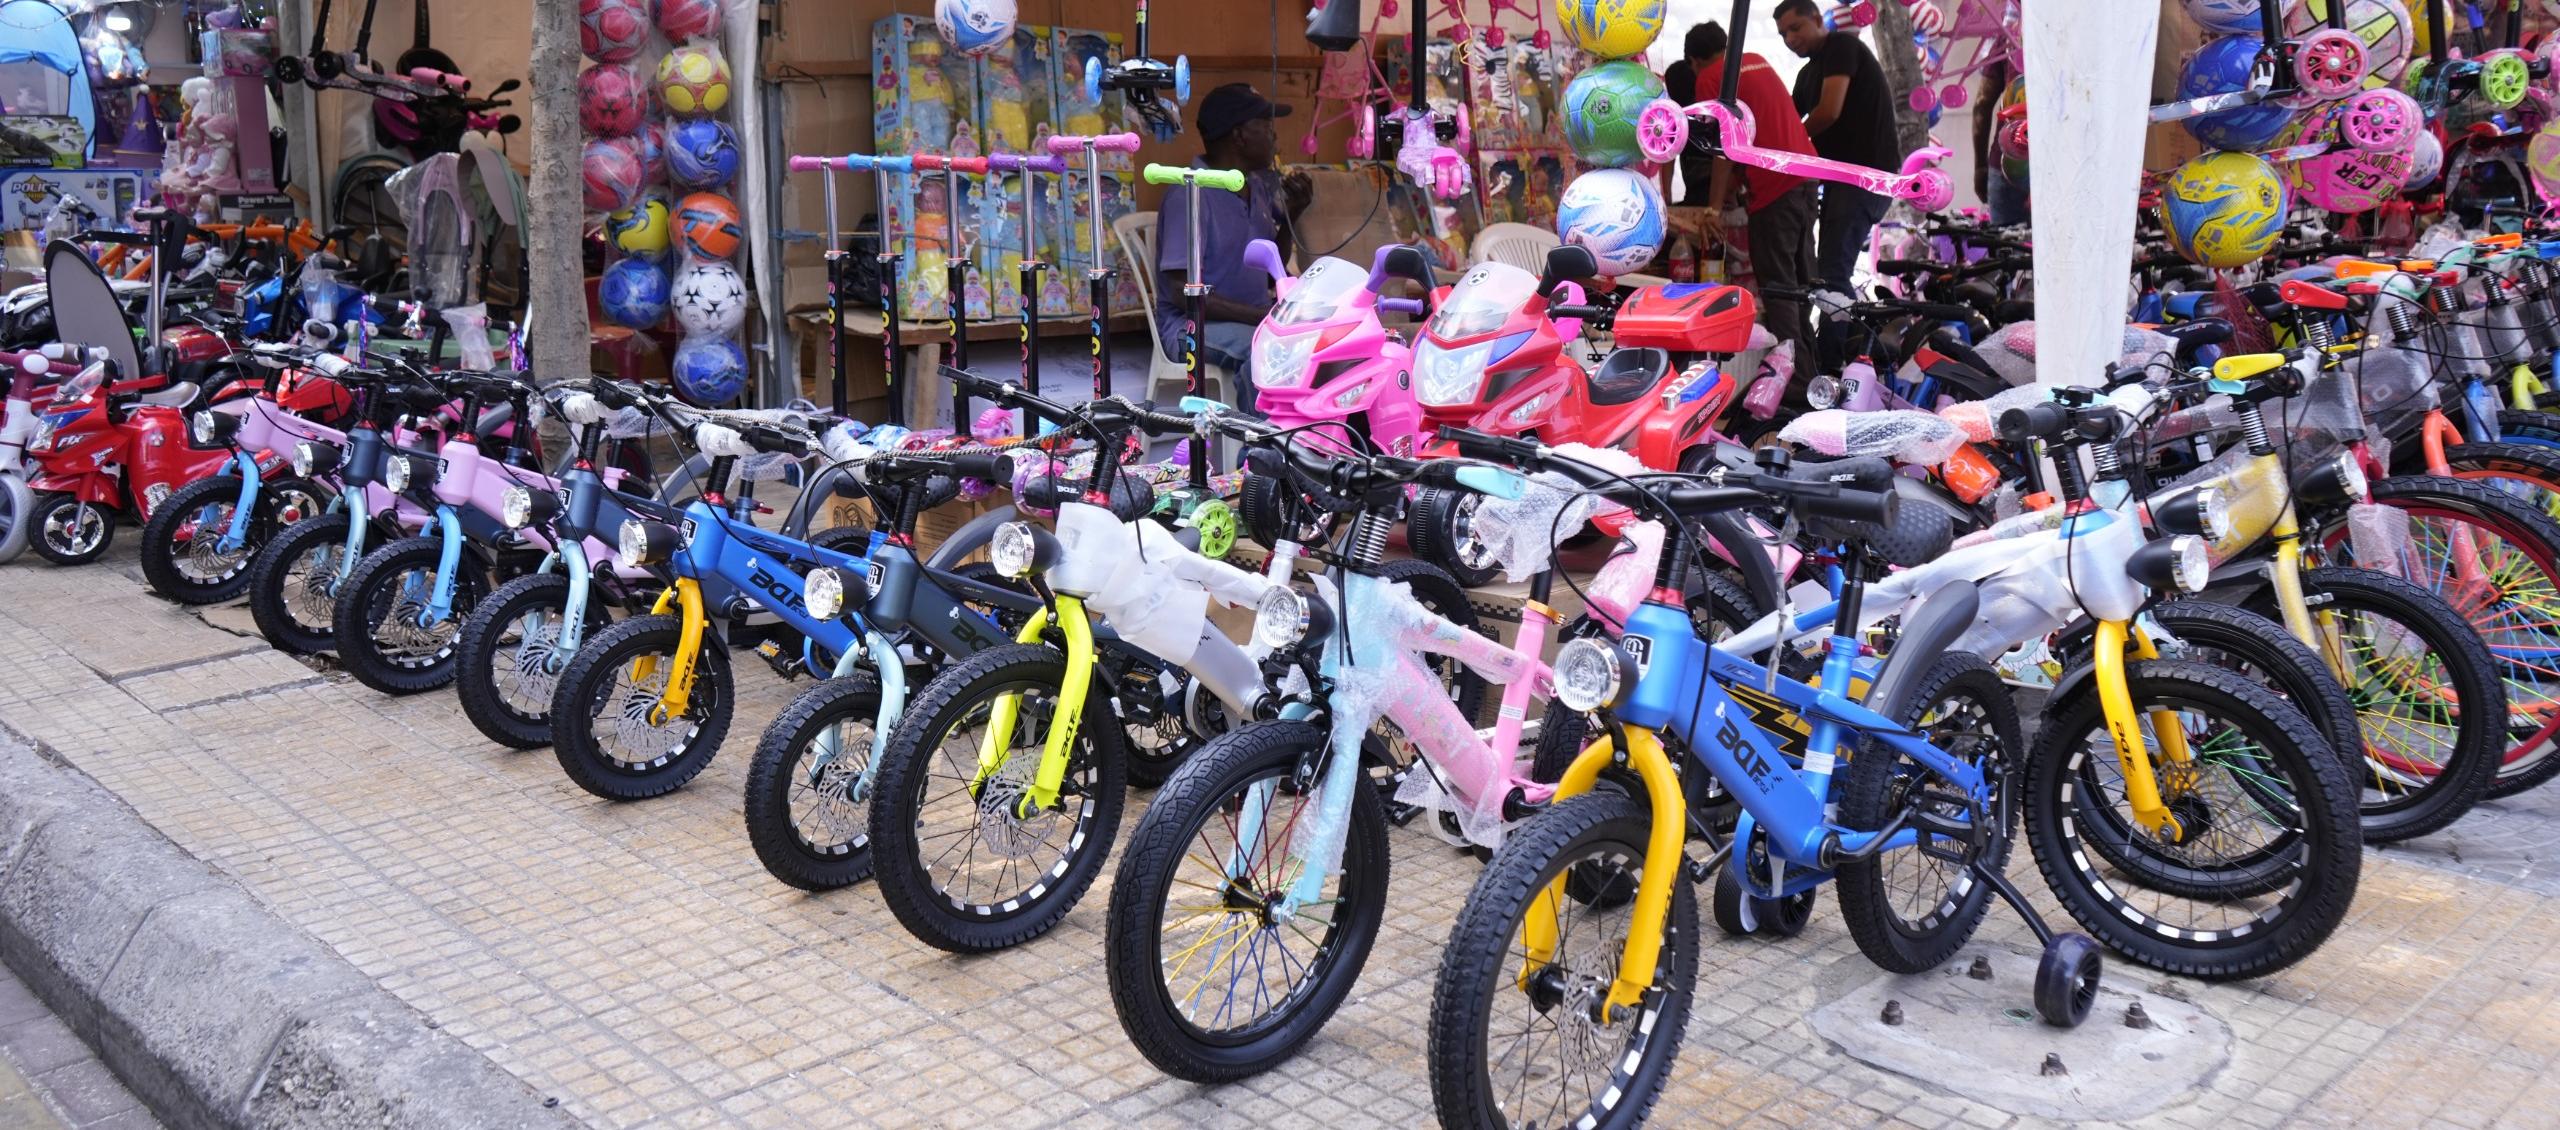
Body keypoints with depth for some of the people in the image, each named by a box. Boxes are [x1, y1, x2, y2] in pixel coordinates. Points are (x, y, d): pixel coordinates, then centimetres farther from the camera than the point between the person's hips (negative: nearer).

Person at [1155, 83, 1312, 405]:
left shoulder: (1259, 187, 9)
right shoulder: (1190, 195, -16)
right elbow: (1183, 293, -21)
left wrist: (1290, 218, 1)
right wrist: (1260, 315, -25)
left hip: (1254, 317, 8)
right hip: (1193, 324, -8)